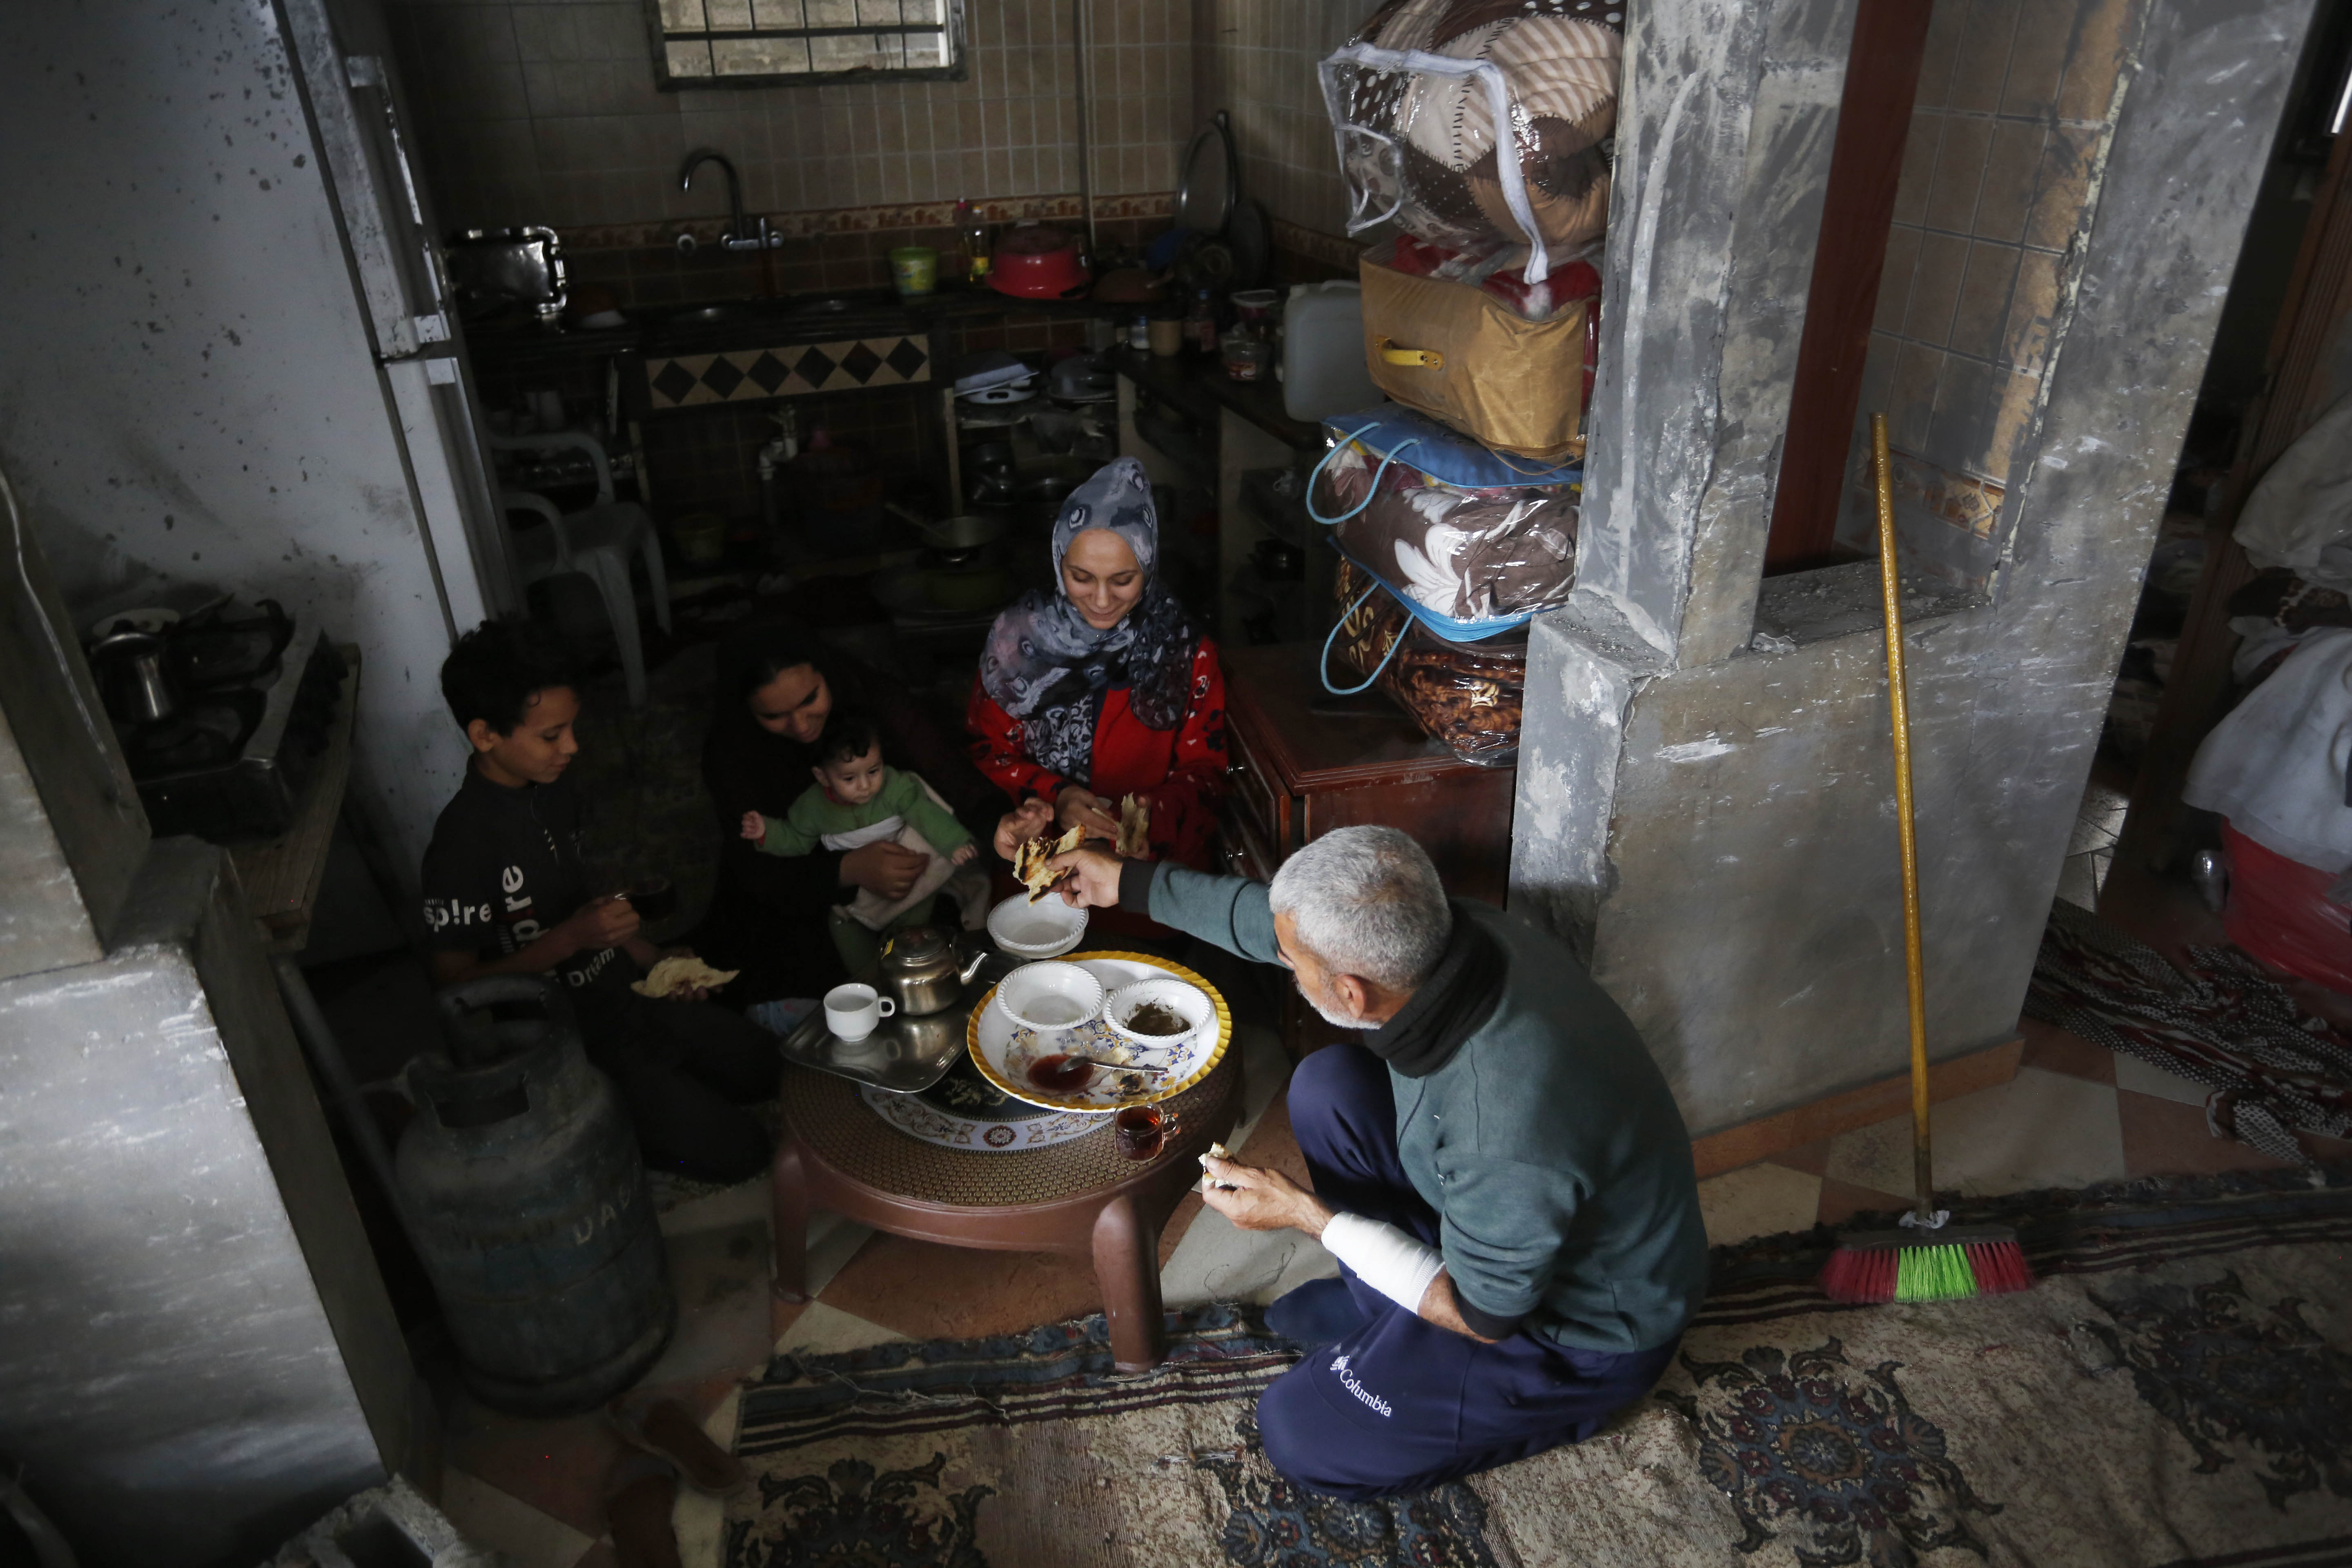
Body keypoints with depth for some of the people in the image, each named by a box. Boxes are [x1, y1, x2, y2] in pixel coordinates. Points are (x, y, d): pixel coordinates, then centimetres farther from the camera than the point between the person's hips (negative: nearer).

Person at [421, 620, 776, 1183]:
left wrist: (655, 959, 6)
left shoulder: (555, 792, 2)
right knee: (735, 1149, -12)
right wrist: (570, 939, -30)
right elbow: (455, 987, -22)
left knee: (773, 1069, 11)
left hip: (625, 1000, 8)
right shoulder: (463, 844, -25)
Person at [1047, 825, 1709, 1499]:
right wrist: (1124, 882, 6)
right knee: (1327, 1087, -6)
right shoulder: (1437, 931, -22)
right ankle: (1377, 1299, 15)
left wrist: (1307, 1213, -20)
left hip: (1580, 1318, -6)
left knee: (1302, 1437, -6)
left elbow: (1482, 1317, -24)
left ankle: (1562, 1405, 10)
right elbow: (1265, 916, -3)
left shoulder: (1506, 1134, -42)